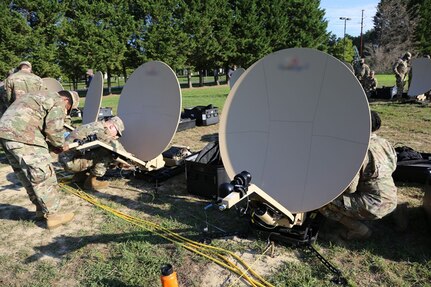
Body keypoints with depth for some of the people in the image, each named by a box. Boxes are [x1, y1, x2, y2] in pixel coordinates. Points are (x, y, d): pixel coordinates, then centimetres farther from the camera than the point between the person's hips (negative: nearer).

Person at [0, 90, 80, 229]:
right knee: (43, 176, -3)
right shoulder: (58, 103, 1)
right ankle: (53, 215, 4)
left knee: (27, 177, 16)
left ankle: (41, 210, 26)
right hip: (21, 136, -10)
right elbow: (53, 128, -11)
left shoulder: (41, 97, 30)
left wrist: (51, 145, 19)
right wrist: (61, 144, 8)